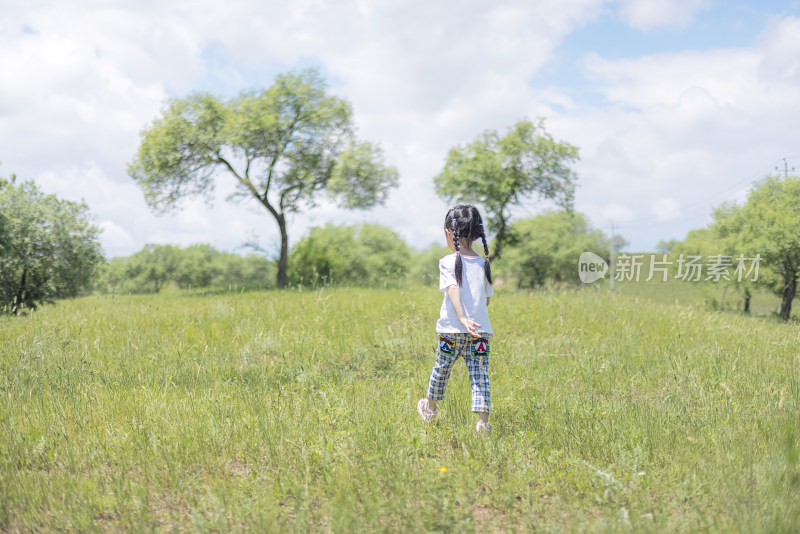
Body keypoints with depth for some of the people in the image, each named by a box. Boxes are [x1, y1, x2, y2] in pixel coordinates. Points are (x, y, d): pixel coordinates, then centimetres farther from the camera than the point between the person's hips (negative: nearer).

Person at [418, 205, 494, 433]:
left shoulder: (448, 262, -6)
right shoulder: (484, 264, 7)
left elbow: (453, 290, -20)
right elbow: (487, 298, 14)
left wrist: (462, 318, -30)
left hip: (452, 330, -2)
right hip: (481, 328, 2)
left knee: (441, 368, 17)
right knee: (480, 374, 0)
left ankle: (430, 407, 39)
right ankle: (483, 420, -11)